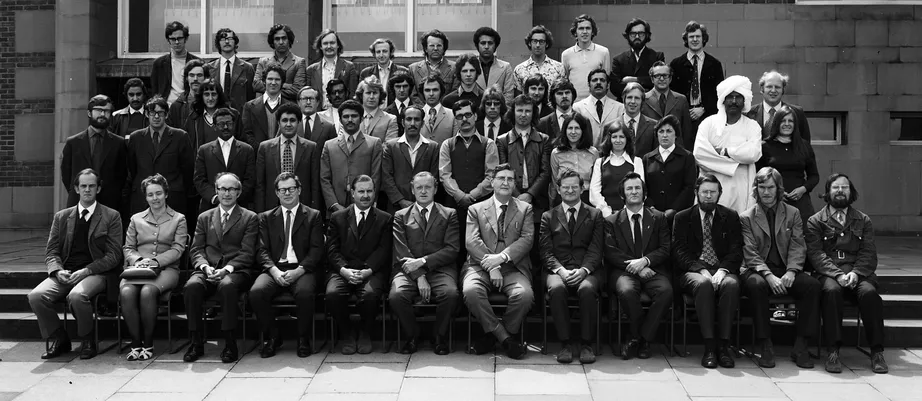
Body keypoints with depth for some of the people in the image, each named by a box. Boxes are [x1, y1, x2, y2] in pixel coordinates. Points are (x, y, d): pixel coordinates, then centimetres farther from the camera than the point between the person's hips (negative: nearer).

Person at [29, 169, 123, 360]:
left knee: (77, 295, -35)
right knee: (35, 296, -24)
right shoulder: (61, 217, 16)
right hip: (65, 274, 4)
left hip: (95, 273, -4)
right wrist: (58, 271, -10)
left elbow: (113, 255, -1)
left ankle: (87, 341, -9)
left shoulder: (111, 217, 5)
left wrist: (86, 270, -15)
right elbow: (51, 252, 12)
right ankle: (59, 340, -2)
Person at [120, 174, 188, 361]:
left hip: (166, 269, -2)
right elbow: (128, 248, 15)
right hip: (138, 268, 3)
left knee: (148, 291, -35)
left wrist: (155, 261, -13)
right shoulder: (136, 219, 21)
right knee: (126, 292, -32)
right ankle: (135, 343, -21)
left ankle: (148, 344, -21)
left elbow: (177, 249, 2)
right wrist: (137, 260, -7)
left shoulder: (178, 219, 13)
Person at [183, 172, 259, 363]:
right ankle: (196, 342, -19)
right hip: (208, 270, 3)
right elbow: (196, 249, 12)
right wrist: (205, 266, -10)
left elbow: (247, 253, -1)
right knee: (191, 286, -30)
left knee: (227, 286, -37)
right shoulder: (205, 218, 21)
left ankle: (230, 344, -27)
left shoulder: (250, 218, 10)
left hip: (236, 271, -3)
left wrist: (227, 269, -17)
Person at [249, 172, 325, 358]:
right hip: (274, 269, 2)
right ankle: (272, 337, -5)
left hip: (302, 269, -2)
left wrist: (299, 270, -15)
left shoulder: (313, 216, 11)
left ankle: (303, 339, -11)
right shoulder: (266, 217, 17)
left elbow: (316, 250, 1)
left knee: (305, 292, -35)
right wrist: (274, 271, -13)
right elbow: (262, 250, 6)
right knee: (256, 292, -28)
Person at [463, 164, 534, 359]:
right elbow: (471, 241, 0)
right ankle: (505, 337, -16)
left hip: (513, 267, 0)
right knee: (471, 291, -32)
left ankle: (492, 336, -7)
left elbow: (527, 239, 0)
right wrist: (491, 266, -14)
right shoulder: (476, 209, 14)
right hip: (481, 266, 0)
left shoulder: (525, 209, 15)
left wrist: (502, 257, -17)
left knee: (525, 294, -31)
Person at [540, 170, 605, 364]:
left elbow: (596, 250, 3)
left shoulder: (595, 215, 15)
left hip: (588, 270, 0)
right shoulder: (548, 217, 16)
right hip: (558, 270, 1)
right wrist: (560, 270, -14)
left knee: (587, 289, -34)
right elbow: (546, 251, 5)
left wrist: (583, 270, -16)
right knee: (556, 288, -34)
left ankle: (586, 344, -20)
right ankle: (565, 342, -20)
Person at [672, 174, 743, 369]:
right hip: (693, 272, -1)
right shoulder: (682, 218, 11)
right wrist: (702, 270, -17)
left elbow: (736, 251, 4)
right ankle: (709, 346, -33)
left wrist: (722, 270, -17)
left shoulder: (731, 217, 14)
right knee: (703, 284, -36)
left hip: (722, 270, 1)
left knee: (731, 284, -34)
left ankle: (723, 345, -30)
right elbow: (680, 252, 0)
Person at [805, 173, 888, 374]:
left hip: (858, 273, 2)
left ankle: (876, 351, -23)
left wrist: (855, 273, -13)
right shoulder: (815, 221, 11)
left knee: (869, 292, -31)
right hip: (828, 273, -2)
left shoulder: (863, 220, 18)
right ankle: (833, 352, -33)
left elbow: (869, 254, 8)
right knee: (832, 290, -35)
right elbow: (816, 254, -1)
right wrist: (838, 274, -17)